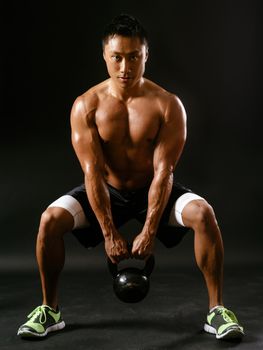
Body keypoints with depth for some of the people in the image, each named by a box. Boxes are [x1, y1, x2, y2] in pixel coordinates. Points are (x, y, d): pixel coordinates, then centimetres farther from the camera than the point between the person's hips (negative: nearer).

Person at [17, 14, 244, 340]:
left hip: (155, 190, 0)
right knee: (50, 219, -23)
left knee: (203, 213, -29)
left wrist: (149, 230, -26)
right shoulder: (86, 106, -14)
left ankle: (217, 309, -12)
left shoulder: (168, 105, -16)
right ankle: (49, 309, -1)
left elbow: (163, 171, -21)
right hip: (107, 190, 1)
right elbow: (93, 172, -18)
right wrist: (109, 233, -21)